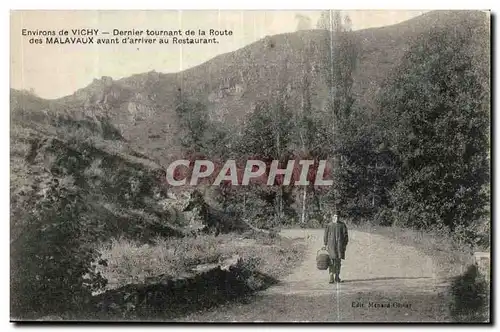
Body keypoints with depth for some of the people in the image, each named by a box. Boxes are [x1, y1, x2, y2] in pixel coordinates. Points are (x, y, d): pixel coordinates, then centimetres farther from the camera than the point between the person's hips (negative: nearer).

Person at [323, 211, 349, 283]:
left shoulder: (342, 225, 4)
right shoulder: (329, 225, 4)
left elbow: (345, 235, 5)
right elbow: (326, 236, 7)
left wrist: (345, 245, 0)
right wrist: (326, 245, 1)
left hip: (340, 245, 1)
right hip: (331, 245, -1)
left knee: (338, 261, 6)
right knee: (331, 261, -8)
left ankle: (337, 277, 17)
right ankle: (331, 278, -8)